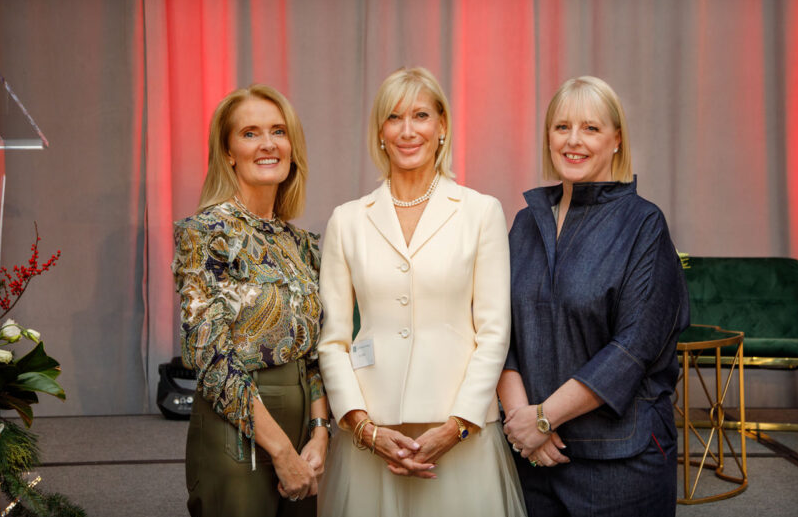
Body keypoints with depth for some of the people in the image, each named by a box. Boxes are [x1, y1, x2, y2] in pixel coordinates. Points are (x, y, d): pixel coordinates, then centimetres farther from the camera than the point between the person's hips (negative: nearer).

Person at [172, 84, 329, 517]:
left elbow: (314, 351, 10)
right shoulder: (205, 233, -11)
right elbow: (210, 355, -17)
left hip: (301, 423, 6)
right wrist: (281, 449, -16)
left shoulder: (301, 241, 9)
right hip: (236, 437, -6)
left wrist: (319, 434, -4)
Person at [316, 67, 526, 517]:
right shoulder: (348, 221, 6)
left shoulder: (482, 212, 2)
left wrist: (454, 427, -9)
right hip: (370, 432, 1)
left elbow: (494, 332, -1)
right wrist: (366, 428, -6)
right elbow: (332, 339, 4)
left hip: (462, 430, -1)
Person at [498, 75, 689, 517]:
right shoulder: (527, 223, 8)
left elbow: (634, 347, -14)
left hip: (620, 455, -4)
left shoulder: (642, 225, -6)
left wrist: (544, 416, -14)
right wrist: (519, 411, -11)